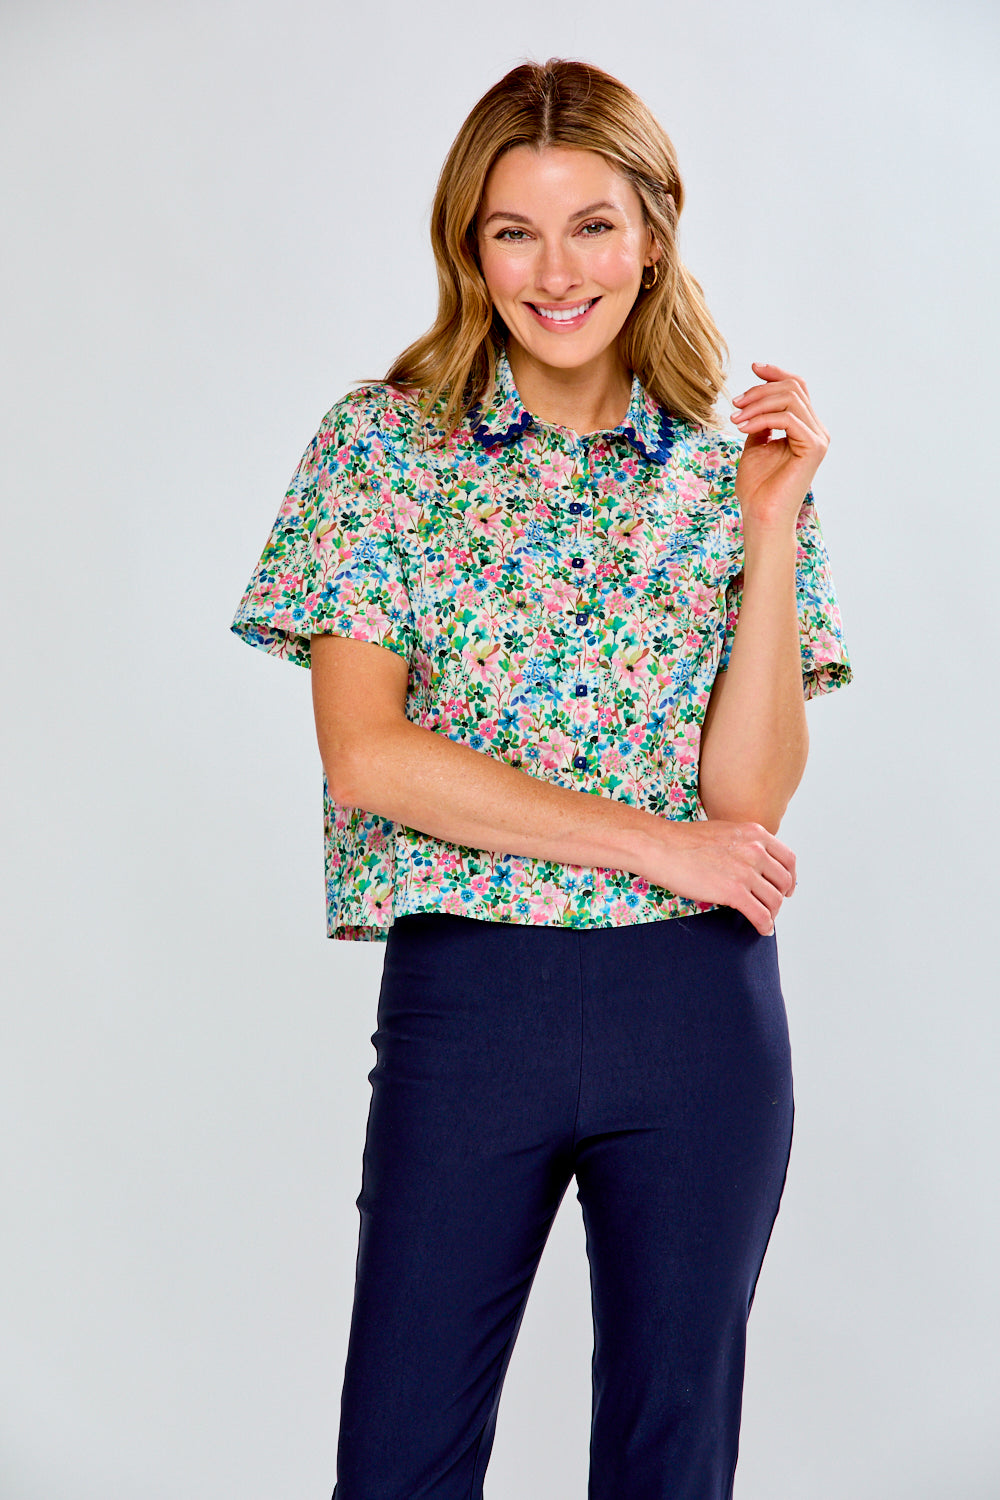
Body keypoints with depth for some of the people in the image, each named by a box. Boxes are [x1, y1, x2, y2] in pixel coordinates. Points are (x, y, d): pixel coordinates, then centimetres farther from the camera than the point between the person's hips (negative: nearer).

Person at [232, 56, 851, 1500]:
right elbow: (365, 755, -9)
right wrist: (650, 841, -10)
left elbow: (748, 794, -4)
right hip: (465, 998, -1)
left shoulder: (729, 466, 4)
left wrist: (775, 525, -11)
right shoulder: (384, 441, 1)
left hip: (700, 1011, 2)